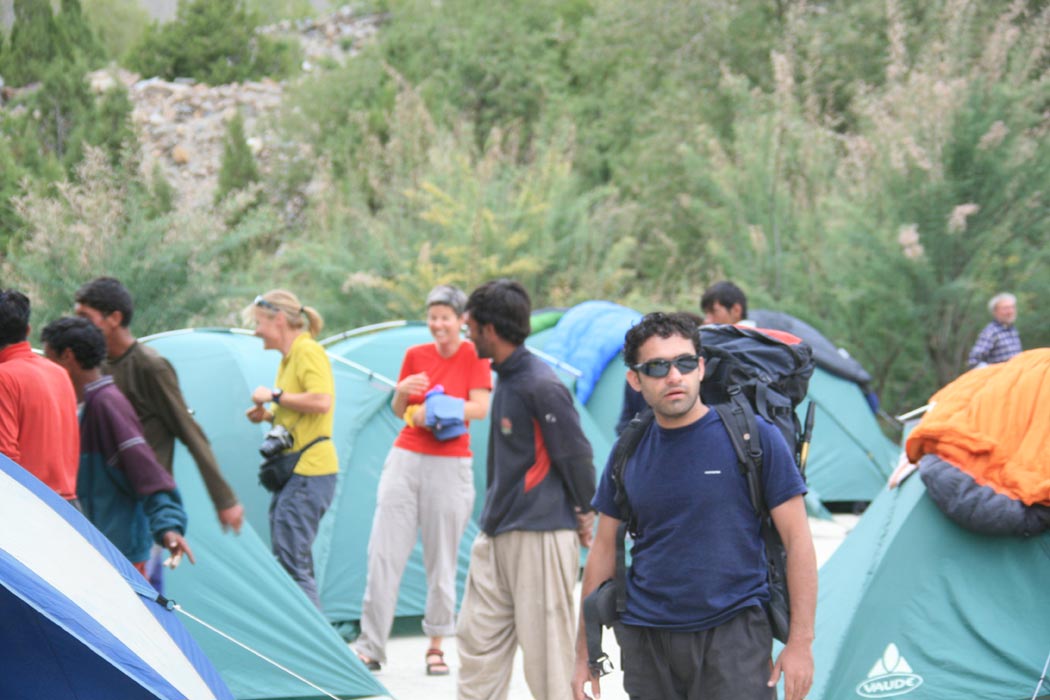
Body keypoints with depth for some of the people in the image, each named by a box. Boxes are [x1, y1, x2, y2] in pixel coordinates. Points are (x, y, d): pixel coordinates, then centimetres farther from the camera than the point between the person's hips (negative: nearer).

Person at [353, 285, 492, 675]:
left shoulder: (474, 356, -3)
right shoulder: (416, 356, 7)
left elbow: (480, 408, -13)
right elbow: (398, 411, 11)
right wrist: (403, 392, -11)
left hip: (450, 465, -3)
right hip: (406, 459, 3)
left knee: (442, 561, 1)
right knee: (385, 553, -2)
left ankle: (436, 647, 14)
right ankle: (370, 647, 2)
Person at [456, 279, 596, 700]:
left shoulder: (541, 387, -18)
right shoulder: (507, 379, 12)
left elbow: (577, 457, -15)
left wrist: (584, 516, -6)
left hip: (540, 536, -10)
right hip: (497, 537, 10)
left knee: (545, 649, -3)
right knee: (477, 640, 10)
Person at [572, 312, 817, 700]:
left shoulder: (754, 436, -4)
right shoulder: (629, 452, 8)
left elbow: (797, 539, -4)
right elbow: (604, 550, 14)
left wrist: (800, 642, -9)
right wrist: (584, 652, 13)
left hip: (733, 632, -4)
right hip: (645, 639, 4)